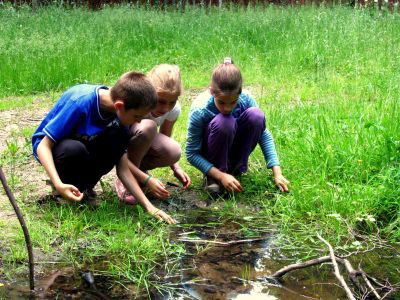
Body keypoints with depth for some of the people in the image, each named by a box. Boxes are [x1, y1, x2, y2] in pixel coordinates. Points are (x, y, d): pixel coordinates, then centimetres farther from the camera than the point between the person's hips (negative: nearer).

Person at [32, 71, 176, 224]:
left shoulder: (119, 113, -15)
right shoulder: (80, 103, -34)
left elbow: (123, 170, -11)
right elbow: (44, 145, -29)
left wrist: (149, 206, -18)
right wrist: (58, 185, -42)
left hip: (83, 144, 5)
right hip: (49, 145, -5)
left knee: (119, 137, -24)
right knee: (74, 149, -40)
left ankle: (84, 185, -8)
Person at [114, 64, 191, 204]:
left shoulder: (174, 109, -17)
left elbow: (165, 139, -1)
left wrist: (176, 168, -18)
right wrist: (147, 180, -39)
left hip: (143, 144, 5)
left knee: (174, 152, -29)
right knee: (148, 126, -37)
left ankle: (138, 170, 1)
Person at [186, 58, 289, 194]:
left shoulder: (245, 99, -20)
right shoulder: (200, 110, -28)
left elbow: (264, 134, -11)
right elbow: (192, 154, -21)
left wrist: (277, 172, -18)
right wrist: (221, 176, -30)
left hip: (232, 148, 4)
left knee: (256, 115, -25)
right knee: (224, 122, -36)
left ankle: (237, 168, -8)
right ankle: (213, 177, -14)